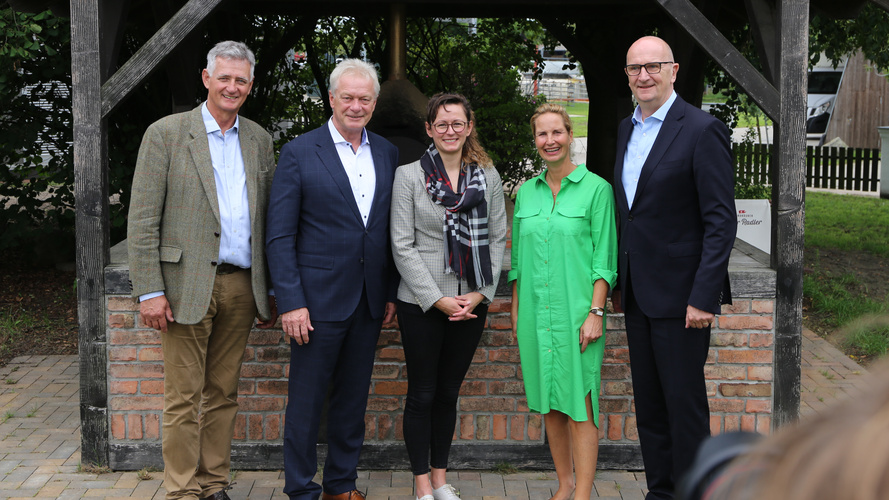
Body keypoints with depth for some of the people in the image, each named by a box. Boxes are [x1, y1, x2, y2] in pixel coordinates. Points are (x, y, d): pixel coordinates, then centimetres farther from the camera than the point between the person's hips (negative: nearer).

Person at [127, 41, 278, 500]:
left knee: (223, 394, 11)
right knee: (184, 399, 1)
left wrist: (270, 290, 11)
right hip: (188, 285, -4)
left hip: (240, 286, 4)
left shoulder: (259, 139, 12)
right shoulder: (166, 133, -2)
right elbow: (142, 219, -5)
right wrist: (149, 291, -11)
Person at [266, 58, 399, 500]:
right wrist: (291, 302, -14)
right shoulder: (299, 153, -6)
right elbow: (279, 236, -8)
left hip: (369, 303, 5)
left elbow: (392, 231, 13)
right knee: (306, 401, 4)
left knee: (353, 398, 14)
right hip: (318, 298, -4)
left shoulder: (387, 154, 9)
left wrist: (391, 293, 8)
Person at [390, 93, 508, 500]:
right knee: (422, 394, 5)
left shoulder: (488, 177, 6)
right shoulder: (409, 176, -3)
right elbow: (402, 246, -6)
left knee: (449, 392, 13)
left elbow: (497, 239, 6)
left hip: (471, 304, 3)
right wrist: (437, 299, -11)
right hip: (421, 303, -3)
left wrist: (480, 293, -6)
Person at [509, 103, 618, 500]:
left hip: (576, 312, -5)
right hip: (535, 313, 5)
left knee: (579, 405, -3)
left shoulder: (596, 188, -4)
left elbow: (604, 259, -6)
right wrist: (515, 313, 12)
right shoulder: (526, 192, 10)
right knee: (548, 404, 12)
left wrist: (595, 312, -13)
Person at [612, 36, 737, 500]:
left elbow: (721, 221, -15)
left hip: (680, 294, -7)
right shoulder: (626, 129, 12)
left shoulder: (702, 130, -11)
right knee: (648, 404, 14)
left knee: (684, 404, 0)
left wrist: (703, 297, -20)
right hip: (638, 295, 7)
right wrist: (618, 282, 14)